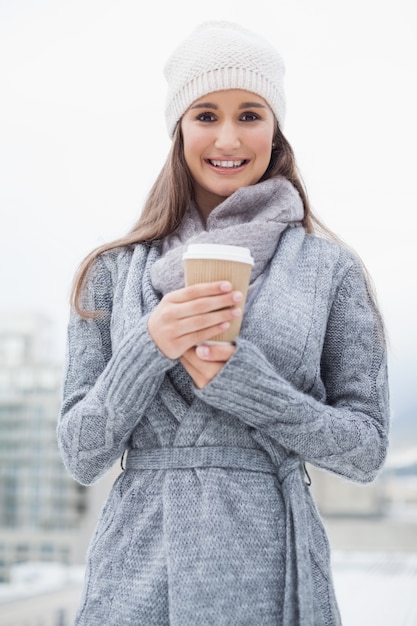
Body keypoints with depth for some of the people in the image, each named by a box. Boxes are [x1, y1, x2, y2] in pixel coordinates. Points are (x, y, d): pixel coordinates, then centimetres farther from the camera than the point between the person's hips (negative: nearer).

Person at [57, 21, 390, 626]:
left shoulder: (330, 268, 1)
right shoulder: (115, 271, 4)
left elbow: (367, 447, -1)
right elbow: (80, 455, 1)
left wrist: (243, 381, -14)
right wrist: (149, 347, -14)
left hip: (269, 574, -1)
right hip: (136, 570, 1)